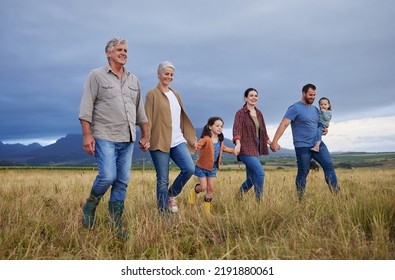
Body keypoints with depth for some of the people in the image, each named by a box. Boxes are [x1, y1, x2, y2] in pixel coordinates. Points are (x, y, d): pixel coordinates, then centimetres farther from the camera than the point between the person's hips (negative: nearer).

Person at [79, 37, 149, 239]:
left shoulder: (133, 80, 17)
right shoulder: (97, 75, 1)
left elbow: (140, 110, 20)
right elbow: (86, 107, -6)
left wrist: (145, 136, 16)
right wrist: (87, 135, -14)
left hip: (128, 139, 5)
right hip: (105, 137, -5)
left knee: (122, 182, 4)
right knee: (107, 177, -15)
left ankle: (115, 223, 14)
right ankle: (90, 206, 14)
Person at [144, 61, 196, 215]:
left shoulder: (175, 94, 19)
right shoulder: (152, 94, 1)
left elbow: (183, 117, 22)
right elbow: (147, 119, -5)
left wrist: (192, 137, 18)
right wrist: (146, 139, -15)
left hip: (178, 140, 5)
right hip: (160, 142, -5)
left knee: (189, 168, -13)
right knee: (163, 180, -1)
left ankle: (171, 195, 11)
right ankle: (163, 212, 10)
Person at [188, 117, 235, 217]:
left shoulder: (220, 140, 0)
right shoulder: (206, 138, -23)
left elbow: (223, 148, 22)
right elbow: (198, 145, -38)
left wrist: (233, 150, 21)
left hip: (212, 168, 6)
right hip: (201, 167, -6)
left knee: (211, 188, 4)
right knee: (204, 187, -4)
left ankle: (207, 210, 17)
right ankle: (194, 191, 32)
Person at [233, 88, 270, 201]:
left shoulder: (259, 113, 15)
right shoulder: (240, 113, -5)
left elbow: (263, 132, 23)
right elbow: (237, 130, -17)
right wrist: (238, 144, -32)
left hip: (256, 150, 7)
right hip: (246, 150, -7)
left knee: (251, 179, 10)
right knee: (260, 172, -19)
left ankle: (238, 197, 29)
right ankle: (259, 200, -8)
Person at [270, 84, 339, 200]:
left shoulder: (315, 109, 16)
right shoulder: (295, 108, -7)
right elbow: (284, 124, -16)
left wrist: (324, 130, 6)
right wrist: (274, 142, -27)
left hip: (318, 144, 6)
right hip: (303, 146, -6)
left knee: (329, 165, -5)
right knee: (303, 173, -1)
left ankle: (336, 194, -3)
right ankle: (300, 200, 9)